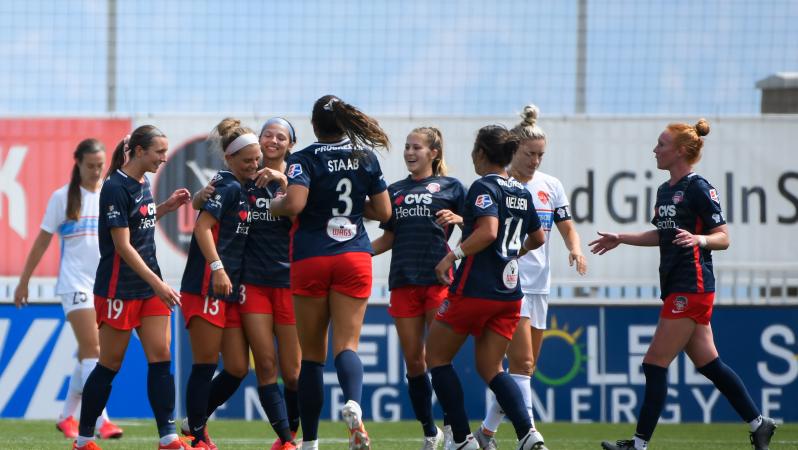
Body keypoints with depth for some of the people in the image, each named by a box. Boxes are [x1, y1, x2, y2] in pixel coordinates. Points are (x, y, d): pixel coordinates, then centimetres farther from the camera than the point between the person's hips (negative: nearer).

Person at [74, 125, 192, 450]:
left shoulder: (142, 183, 9)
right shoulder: (116, 187, -16)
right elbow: (123, 245, -19)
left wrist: (168, 206, 8)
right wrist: (158, 283, -21)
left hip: (149, 285, 8)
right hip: (119, 287, -8)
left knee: (160, 357, -1)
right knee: (110, 364, 0)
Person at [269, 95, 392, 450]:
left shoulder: (303, 160, -5)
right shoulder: (366, 158, 7)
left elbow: (294, 204, -21)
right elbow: (383, 212, 10)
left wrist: (275, 205, 1)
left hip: (311, 258, -2)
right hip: (354, 258, 2)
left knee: (312, 354, 7)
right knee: (347, 344, -4)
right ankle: (353, 402, -37)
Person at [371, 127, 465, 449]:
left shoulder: (450, 187, 6)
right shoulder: (396, 190, 17)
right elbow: (388, 239, 19)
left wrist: (456, 219, -17)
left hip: (439, 278, -4)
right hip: (404, 282, 4)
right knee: (413, 360, 3)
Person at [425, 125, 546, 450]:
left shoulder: (484, 187, -11)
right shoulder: (522, 193, 12)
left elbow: (488, 231, -26)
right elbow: (537, 238, 24)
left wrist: (453, 255, -21)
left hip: (474, 289, -7)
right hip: (509, 293, 7)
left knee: (437, 357, 10)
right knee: (490, 368, 11)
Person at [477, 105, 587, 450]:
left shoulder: (550, 186, 9)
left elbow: (567, 228, 13)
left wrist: (575, 250, -7)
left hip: (538, 285, 6)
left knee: (525, 367, 9)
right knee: (522, 362, -16)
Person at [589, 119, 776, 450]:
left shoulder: (698, 188, -12)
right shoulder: (665, 190, 14)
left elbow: (723, 237, -12)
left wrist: (698, 239, -31)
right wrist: (620, 239, 27)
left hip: (691, 289, -9)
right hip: (676, 287, 9)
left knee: (655, 364, -8)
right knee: (707, 363, 12)